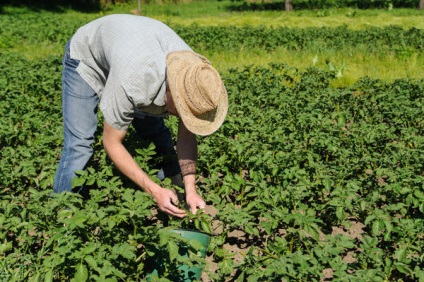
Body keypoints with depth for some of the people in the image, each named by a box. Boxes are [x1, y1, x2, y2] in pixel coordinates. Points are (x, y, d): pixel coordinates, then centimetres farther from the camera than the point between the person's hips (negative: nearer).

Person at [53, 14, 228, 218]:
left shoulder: (192, 74, -29)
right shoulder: (132, 82, -46)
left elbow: (186, 137, -16)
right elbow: (111, 143, -32)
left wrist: (191, 190, -28)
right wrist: (154, 191, -36)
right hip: (87, 56, -5)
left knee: (157, 136, 1)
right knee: (80, 143, -17)